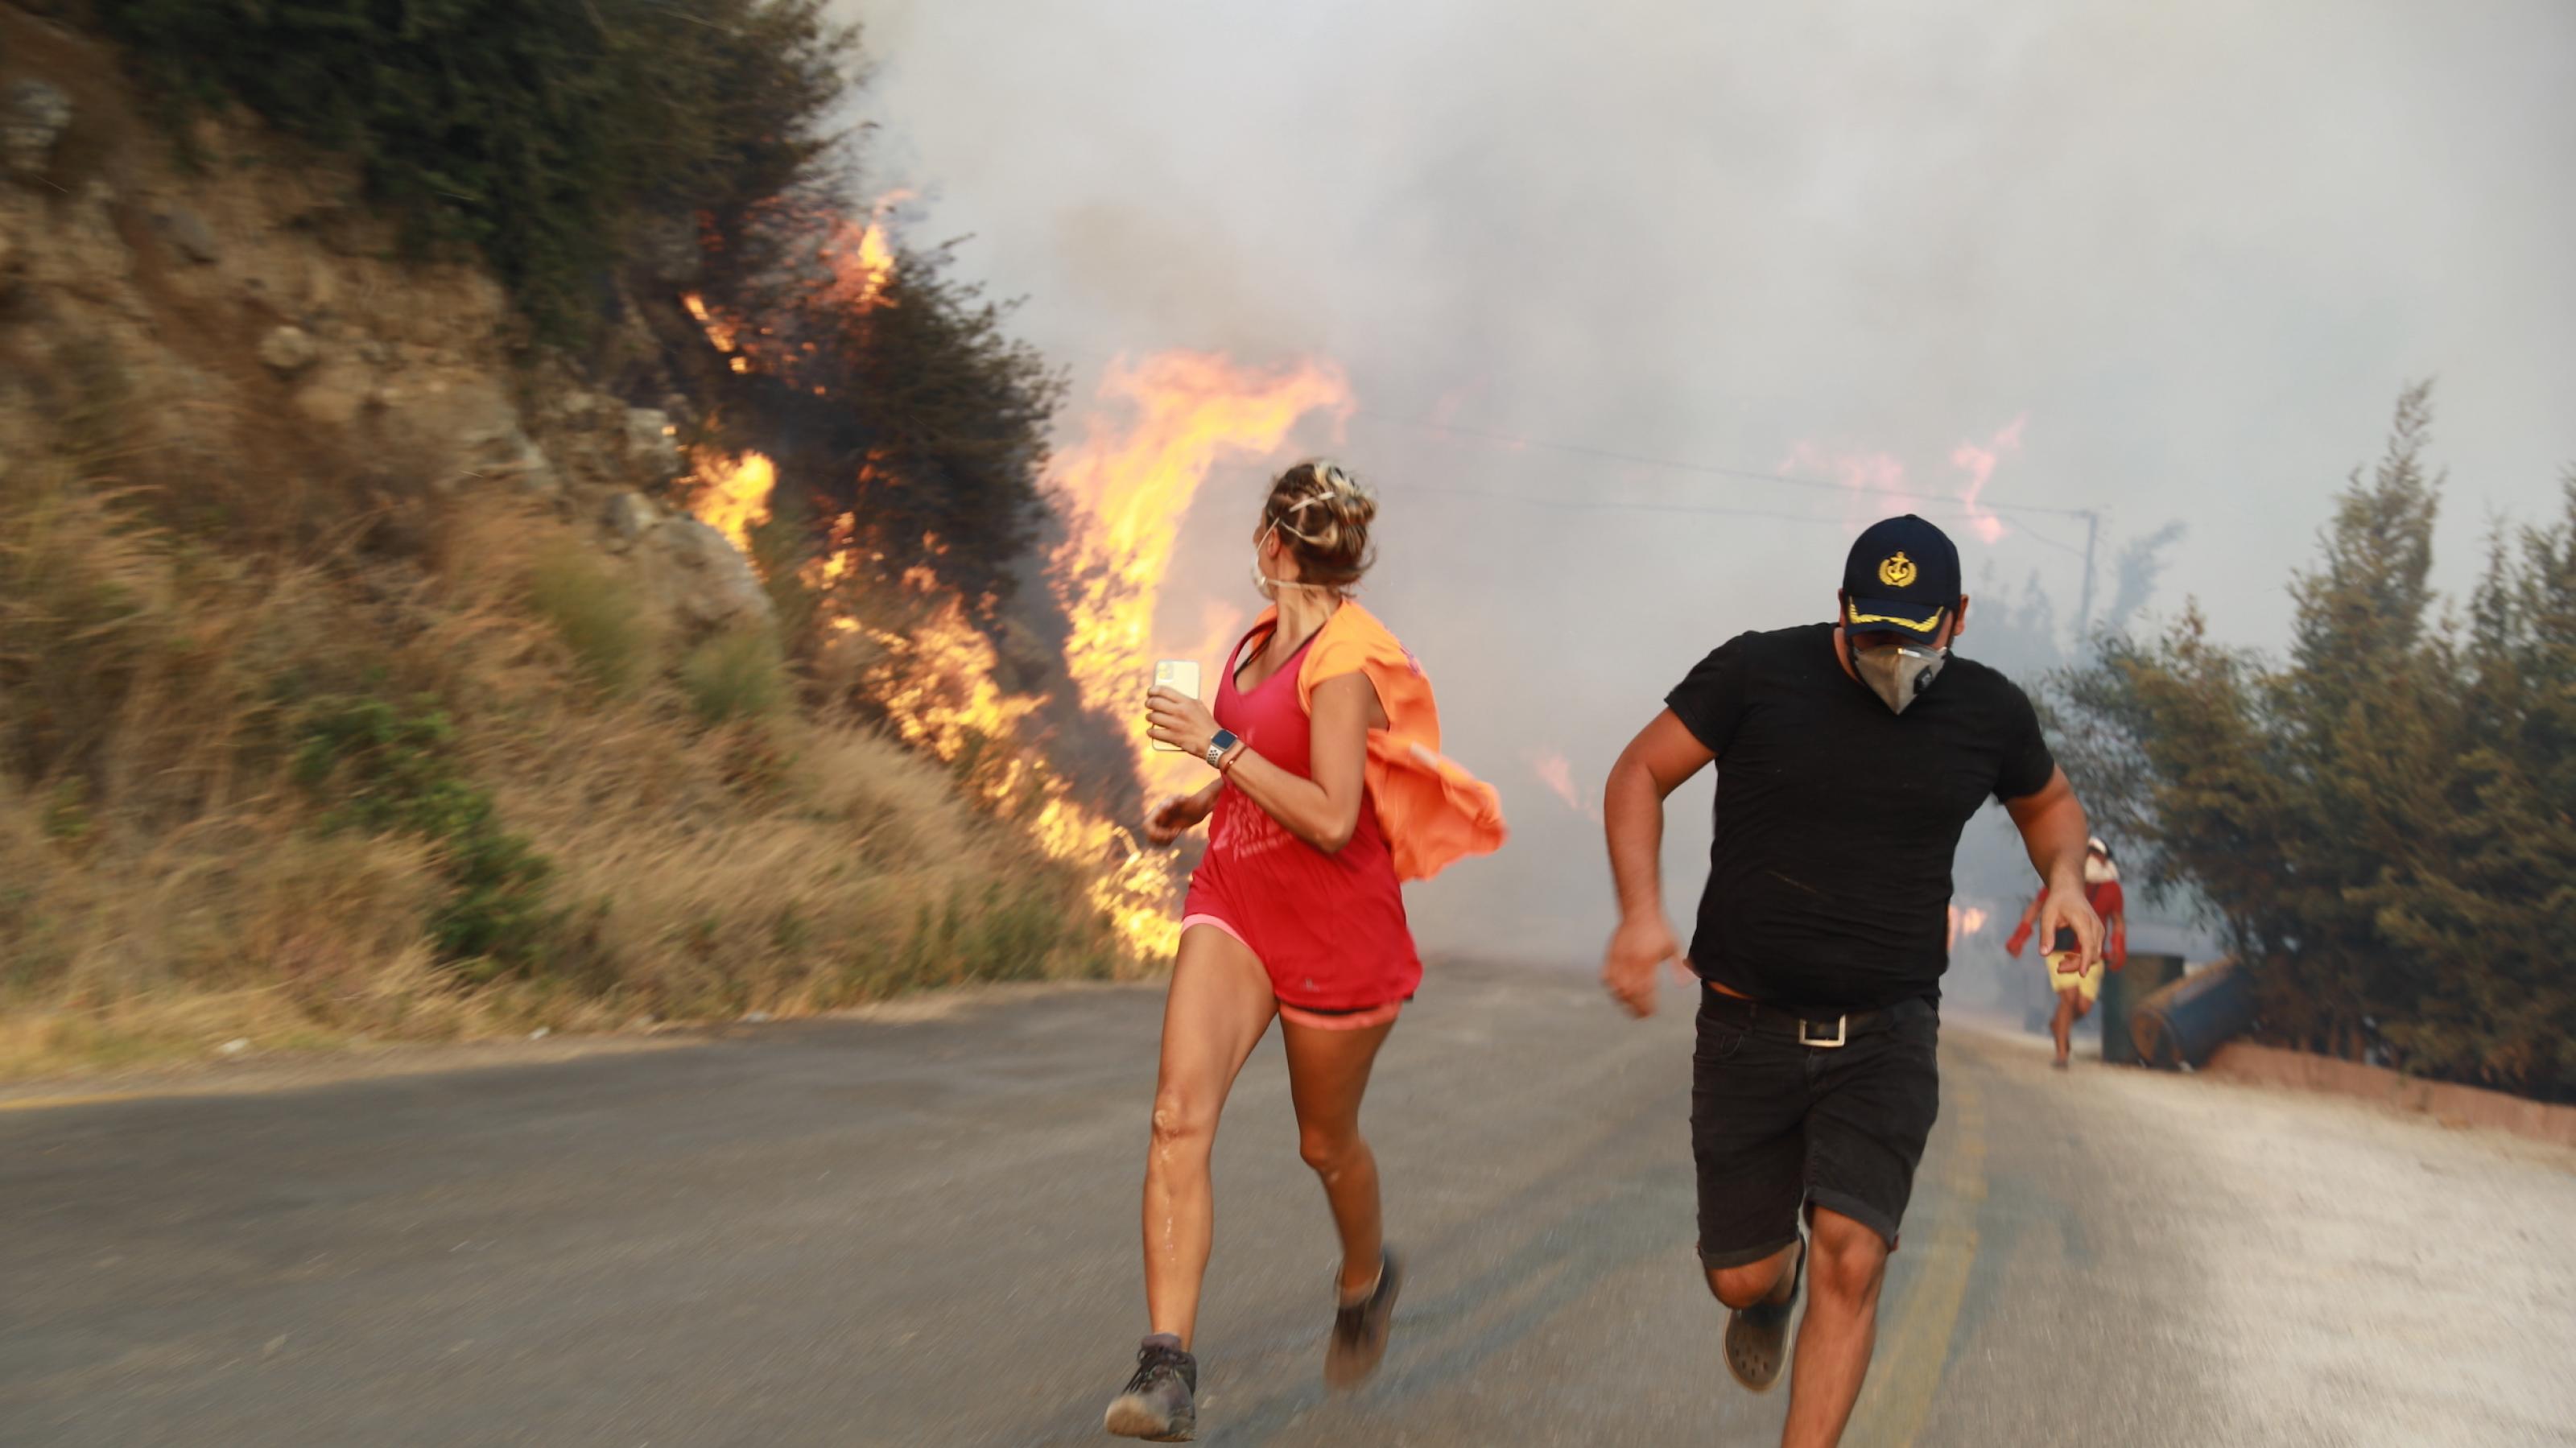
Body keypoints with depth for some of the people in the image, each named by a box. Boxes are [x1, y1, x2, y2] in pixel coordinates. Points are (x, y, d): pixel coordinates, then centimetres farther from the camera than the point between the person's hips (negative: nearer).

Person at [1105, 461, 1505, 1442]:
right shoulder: (1264, 643, 7)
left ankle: (1365, 1278, 49)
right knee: (1180, 1114, -16)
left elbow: (1331, 818, -26)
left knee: (1326, 1141, 14)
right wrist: (1195, 805, 19)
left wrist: (1215, 743, -24)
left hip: (1335, 930, -6)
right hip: (1235, 906, 6)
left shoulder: (1345, 663, -19)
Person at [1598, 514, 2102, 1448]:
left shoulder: (1988, 712, 0)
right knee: (1740, 1278, 7)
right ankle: (1777, 1284, 46)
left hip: (1886, 1033, 0)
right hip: (1749, 1024, 0)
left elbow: (2048, 802, 20)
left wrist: (2065, 875, -4)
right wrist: (1641, 911, -19)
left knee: (1851, 1258, -18)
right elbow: (1639, 775, -3)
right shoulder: (1758, 673, -9)